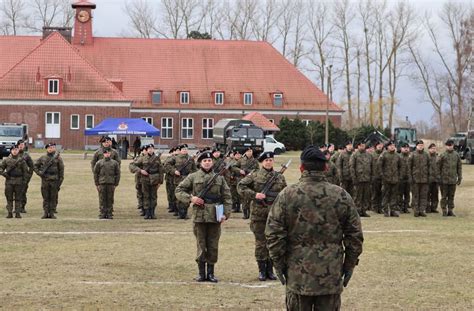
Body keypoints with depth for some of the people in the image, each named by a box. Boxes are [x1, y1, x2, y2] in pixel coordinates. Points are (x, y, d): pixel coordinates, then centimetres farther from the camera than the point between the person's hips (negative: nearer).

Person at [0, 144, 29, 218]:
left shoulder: (21, 160, 3)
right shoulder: (6, 160, 6)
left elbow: (26, 171, 4)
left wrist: (24, 180, -2)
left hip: (18, 181, -1)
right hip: (9, 181, 1)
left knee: (18, 198, 1)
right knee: (9, 198, 2)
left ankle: (17, 213, 4)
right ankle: (9, 213, 5)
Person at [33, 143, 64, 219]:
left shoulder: (57, 158, 1)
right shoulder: (43, 158, 8)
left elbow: (61, 170, 1)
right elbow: (35, 165, 15)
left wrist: (60, 181, -4)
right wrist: (39, 173, -2)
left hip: (54, 180, -2)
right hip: (45, 180, 2)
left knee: (53, 198, 1)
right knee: (45, 198, 4)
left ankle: (52, 213, 6)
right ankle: (46, 213, 8)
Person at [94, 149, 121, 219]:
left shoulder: (115, 163, 7)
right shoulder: (99, 163, 5)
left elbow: (118, 174, 9)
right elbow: (95, 173, 6)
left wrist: (116, 184, 4)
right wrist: (97, 184, 1)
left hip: (111, 184, 1)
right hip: (102, 184, -1)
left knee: (110, 200, 2)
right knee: (102, 200, -1)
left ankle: (109, 214, 8)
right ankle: (102, 214, 4)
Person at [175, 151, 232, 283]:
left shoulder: (219, 178, 9)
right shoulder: (193, 177, 5)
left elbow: (226, 197, 8)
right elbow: (179, 190, 6)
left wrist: (226, 213, -3)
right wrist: (190, 198, -10)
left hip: (215, 217, 1)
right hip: (199, 216, -1)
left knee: (213, 247, 5)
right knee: (201, 246, 3)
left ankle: (211, 273, 13)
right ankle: (201, 273, 10)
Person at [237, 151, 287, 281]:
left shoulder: (280, 177, 8)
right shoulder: (254, 175, 0)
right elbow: (240, 186, -3)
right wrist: (254, 194, -14)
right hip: (258, 213, -2)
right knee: (260, 242, 2)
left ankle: (270, 269, 15)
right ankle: (261, 270, 10)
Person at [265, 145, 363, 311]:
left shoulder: (287, 195, -6)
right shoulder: (341, 196, -1)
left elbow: (273, 233, -5)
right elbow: (355, 235, 3)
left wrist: (279, 264, 5)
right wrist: (350, 264, 13)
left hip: (298, 275, -1)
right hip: (332, 276, 1)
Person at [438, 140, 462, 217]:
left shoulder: (456, 155, 7)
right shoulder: (443, 155, -2)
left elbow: (459, 167, 11)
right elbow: (438, 167, 0)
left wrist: (459, 178, 7)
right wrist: (438, 178, -3)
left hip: (453, 180, 3)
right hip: (444, 179, -3)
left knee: (451, 196, 6)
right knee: (444, 196, 1)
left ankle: (450, 210, 12)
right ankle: (444, 211, 7)